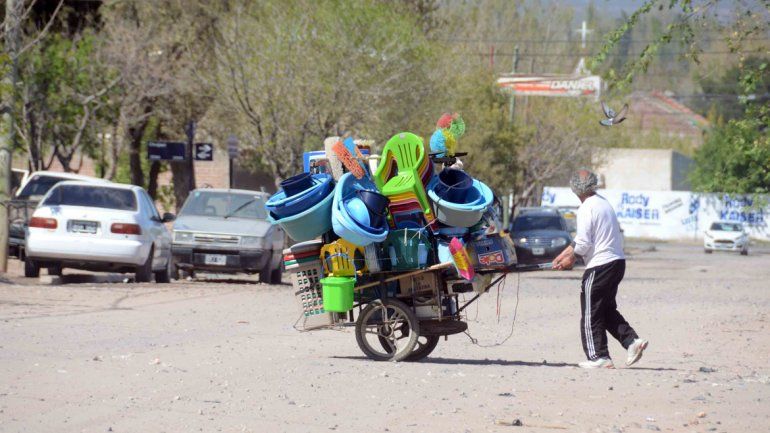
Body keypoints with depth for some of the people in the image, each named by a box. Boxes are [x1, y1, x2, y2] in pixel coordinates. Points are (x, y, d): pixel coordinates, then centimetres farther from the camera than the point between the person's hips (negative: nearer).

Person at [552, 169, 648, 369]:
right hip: (617, 261, 9)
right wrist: (565, 254, 18)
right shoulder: (603, 203, 13)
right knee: (608, 309, 20)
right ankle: (632, 340, 7)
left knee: (591, 314, 2)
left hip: (599, 265, -9)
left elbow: (583, 243, -17)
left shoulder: (587, 209, -15)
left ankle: (598, 357, 4)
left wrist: (570, 257, 1)